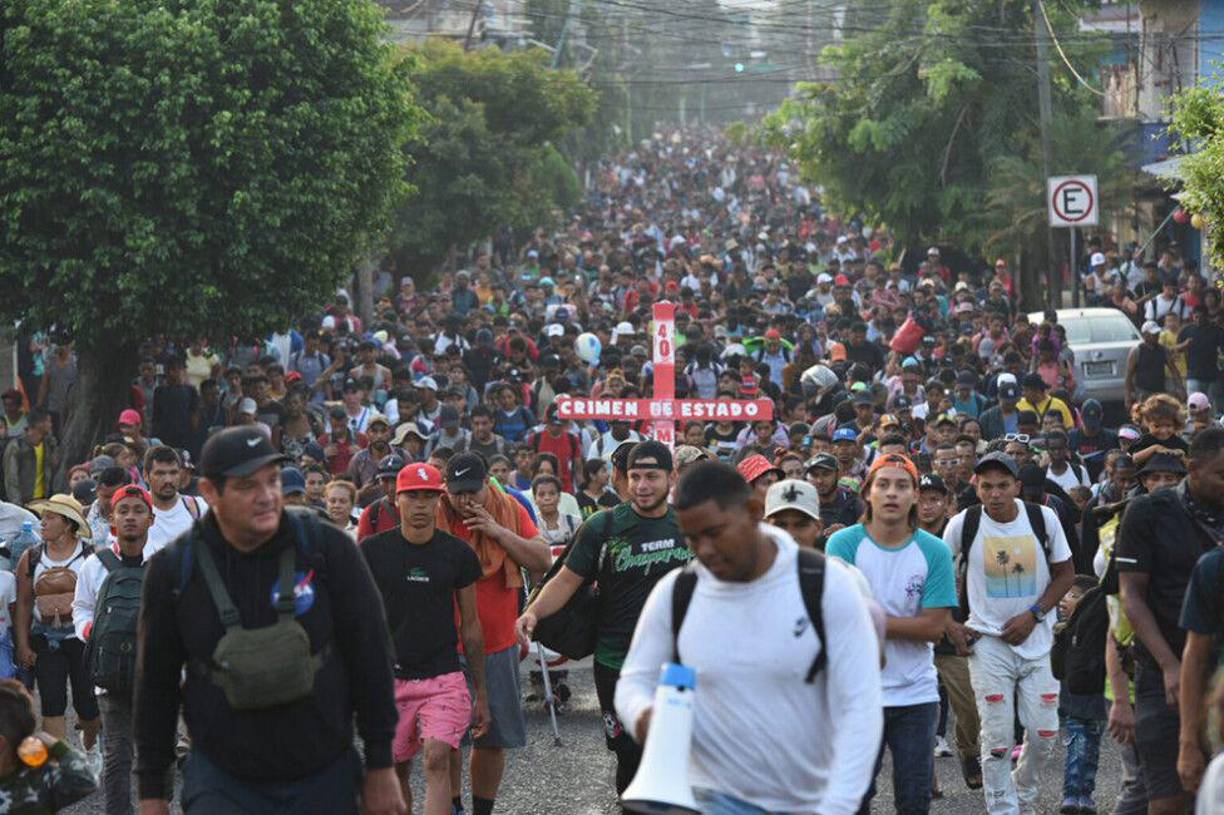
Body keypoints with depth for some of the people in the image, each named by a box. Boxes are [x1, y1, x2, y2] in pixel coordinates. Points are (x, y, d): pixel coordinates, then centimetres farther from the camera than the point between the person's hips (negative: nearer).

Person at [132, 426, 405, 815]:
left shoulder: (327, 549, -4)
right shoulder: (173, 571, -3)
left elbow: (371, 658, 2)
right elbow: (155, 685, 6)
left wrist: (380, 767, 1)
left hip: (325, 781, 1)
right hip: (222, 780, -1)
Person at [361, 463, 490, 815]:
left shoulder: (458, 554, 3)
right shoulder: (374, 550, 1)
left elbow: (470, 625, 10)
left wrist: (481, 692, 11)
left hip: (443, 678, -1)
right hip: (388, 678, 1)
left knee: (437, 761, -17)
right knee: (397, 769, 8)